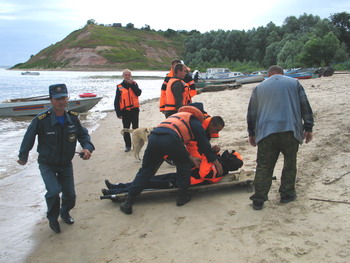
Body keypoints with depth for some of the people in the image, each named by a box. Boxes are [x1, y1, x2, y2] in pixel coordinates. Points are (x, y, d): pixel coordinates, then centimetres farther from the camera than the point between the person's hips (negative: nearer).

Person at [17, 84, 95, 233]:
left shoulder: (73, 118, -12)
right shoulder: (41, 120, -24)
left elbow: (83, 134, 1)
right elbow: (28, 139, -10)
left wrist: (87, 147, -20)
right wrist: (23, 157, 3)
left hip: (66, 164, 4)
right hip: (47, 164, -4)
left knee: (70, 194, 10)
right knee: (54, 191, -22)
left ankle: (64, 213, 46)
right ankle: (52, 218, 8)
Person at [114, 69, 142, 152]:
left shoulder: (134, 84, 5)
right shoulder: (120, 87, 1)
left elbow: (138, 93, -14)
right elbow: (117, 101, 1)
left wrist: (132, 84, -16)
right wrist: (118, 113, -3)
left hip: (134, 110, 0)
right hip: (125, 111, 0)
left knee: (135, 128, 6)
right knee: (126, 129, 5)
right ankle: (128, 145, 15)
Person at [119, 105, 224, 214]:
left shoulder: (177, 115, 42)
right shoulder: (195, 122, 22)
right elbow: (204, 144, 20)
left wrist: (192, 158, 46)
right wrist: (217, 164, 29)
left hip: (153, 137, 6)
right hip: (170, 140, -5)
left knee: (145, 171, 14)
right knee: (184, 166, 22)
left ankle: (128, 202, 11)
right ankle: (182, 196, 23)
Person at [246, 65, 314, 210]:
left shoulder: (259, 87, 15)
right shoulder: (294, 83, 12)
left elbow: (251, 112, 16)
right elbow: (305, 107, 8)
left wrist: (251, 134, 23)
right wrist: (308, 128, 12)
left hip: (266, 133, 1)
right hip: (290, 130, -1)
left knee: (263, 166, 3)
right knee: (290, 163, 15)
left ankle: (258, 199, 4)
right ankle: (287, 194, 22)